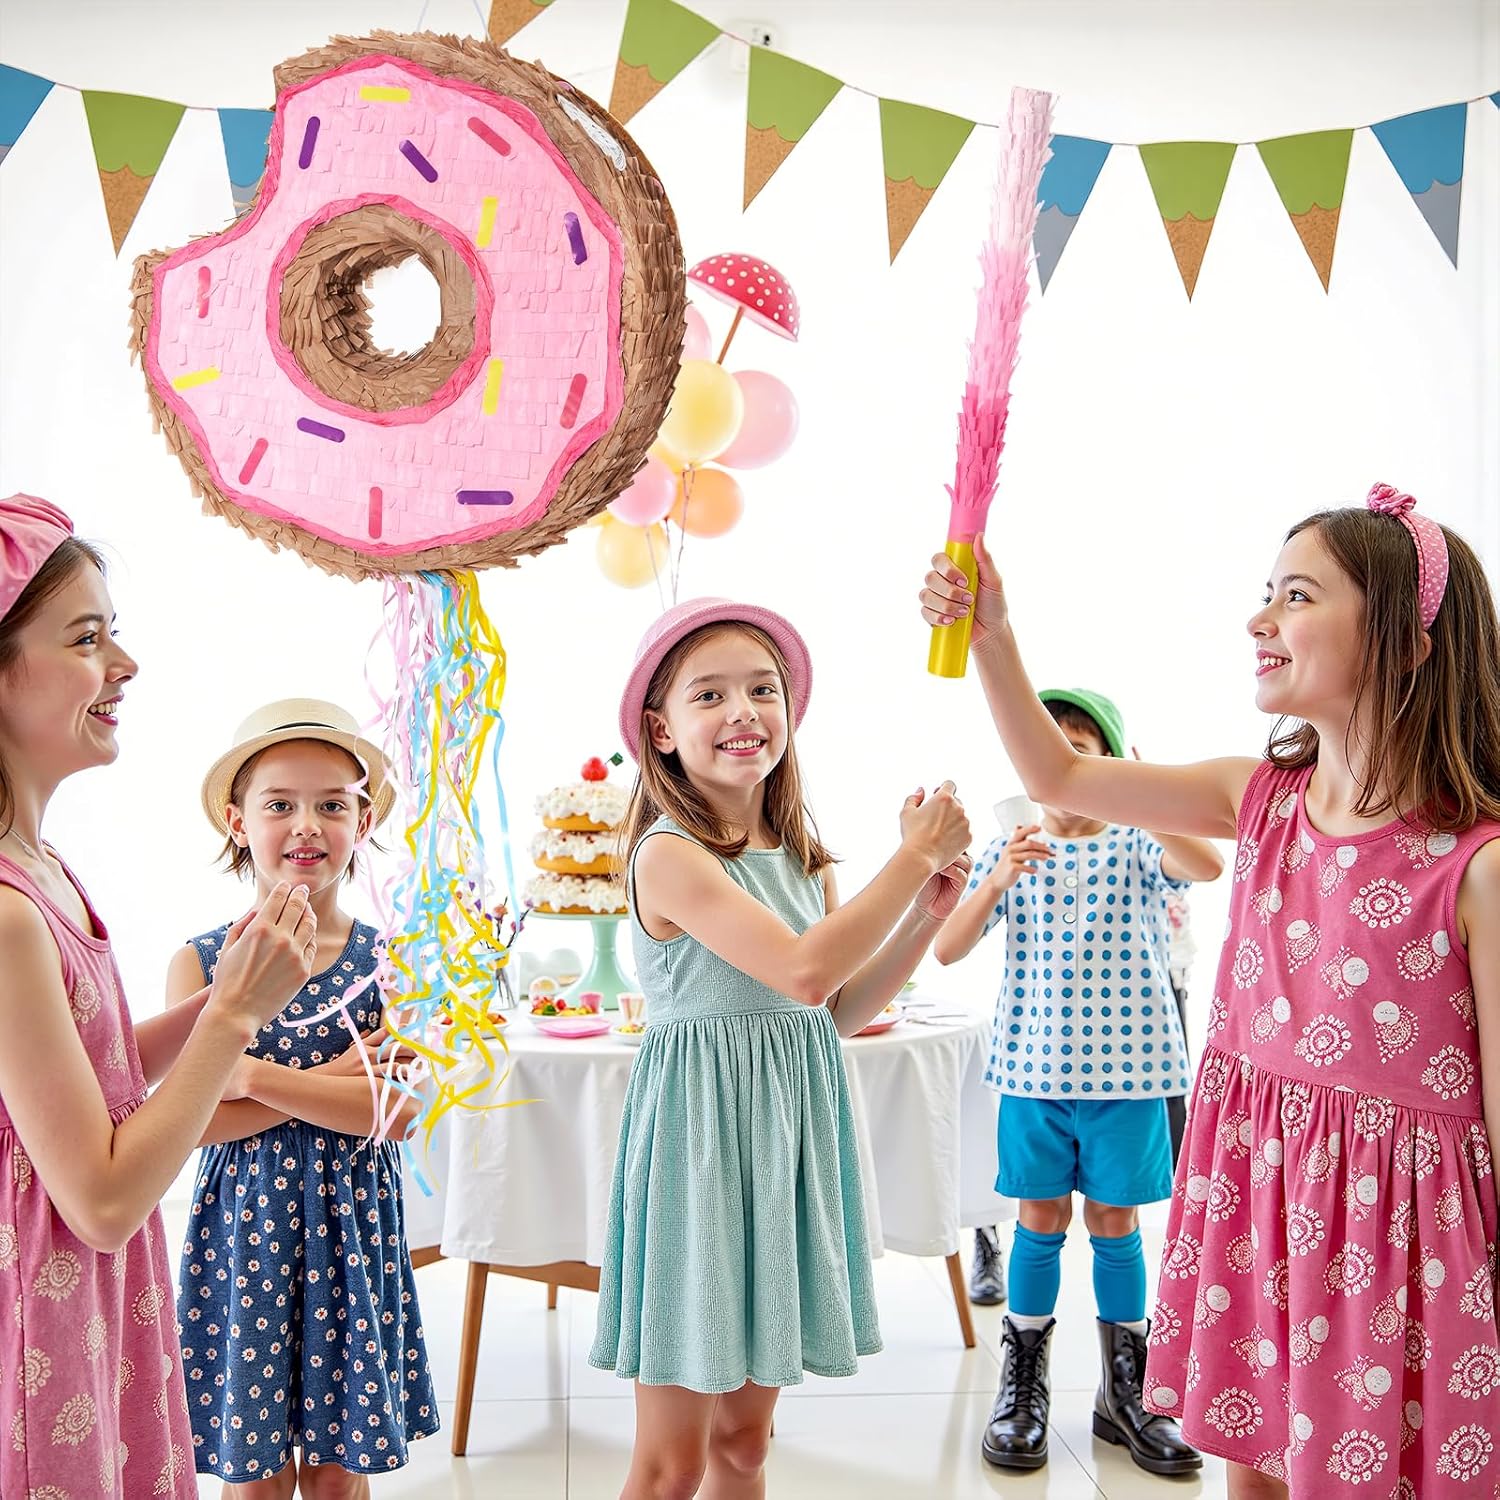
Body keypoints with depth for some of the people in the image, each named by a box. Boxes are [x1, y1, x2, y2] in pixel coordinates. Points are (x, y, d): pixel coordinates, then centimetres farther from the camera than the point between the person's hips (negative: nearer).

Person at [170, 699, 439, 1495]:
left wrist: (250, 1075, -20)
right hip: (242, 1229, 0)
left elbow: (395, 1108, -15)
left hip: (352, 1229, 0)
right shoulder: (198, 963, -4)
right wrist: (329, 1081, -17)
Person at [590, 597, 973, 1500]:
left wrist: (926, 915, 0)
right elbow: (802, 970, -26)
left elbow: (840, 1013, 11)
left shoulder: (804, 856, 7)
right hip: (701, 1133, -7)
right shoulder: (668, 853, -16)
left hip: (789, 1135, 7)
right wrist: (914, 856, -17)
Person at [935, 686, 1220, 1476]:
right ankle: (1023, 1388, 21)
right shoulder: (1011, 850, 4)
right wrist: (995, 883, -18)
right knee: (1041, 1220, 7)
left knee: (1114, 1222, 8)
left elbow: (1208, 866, -23)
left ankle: (1125, 1393, 23)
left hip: (1124, 1066, -1)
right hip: (1033, 1065, 1)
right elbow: (946, 950, -2)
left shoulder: (1134, 846, 0)